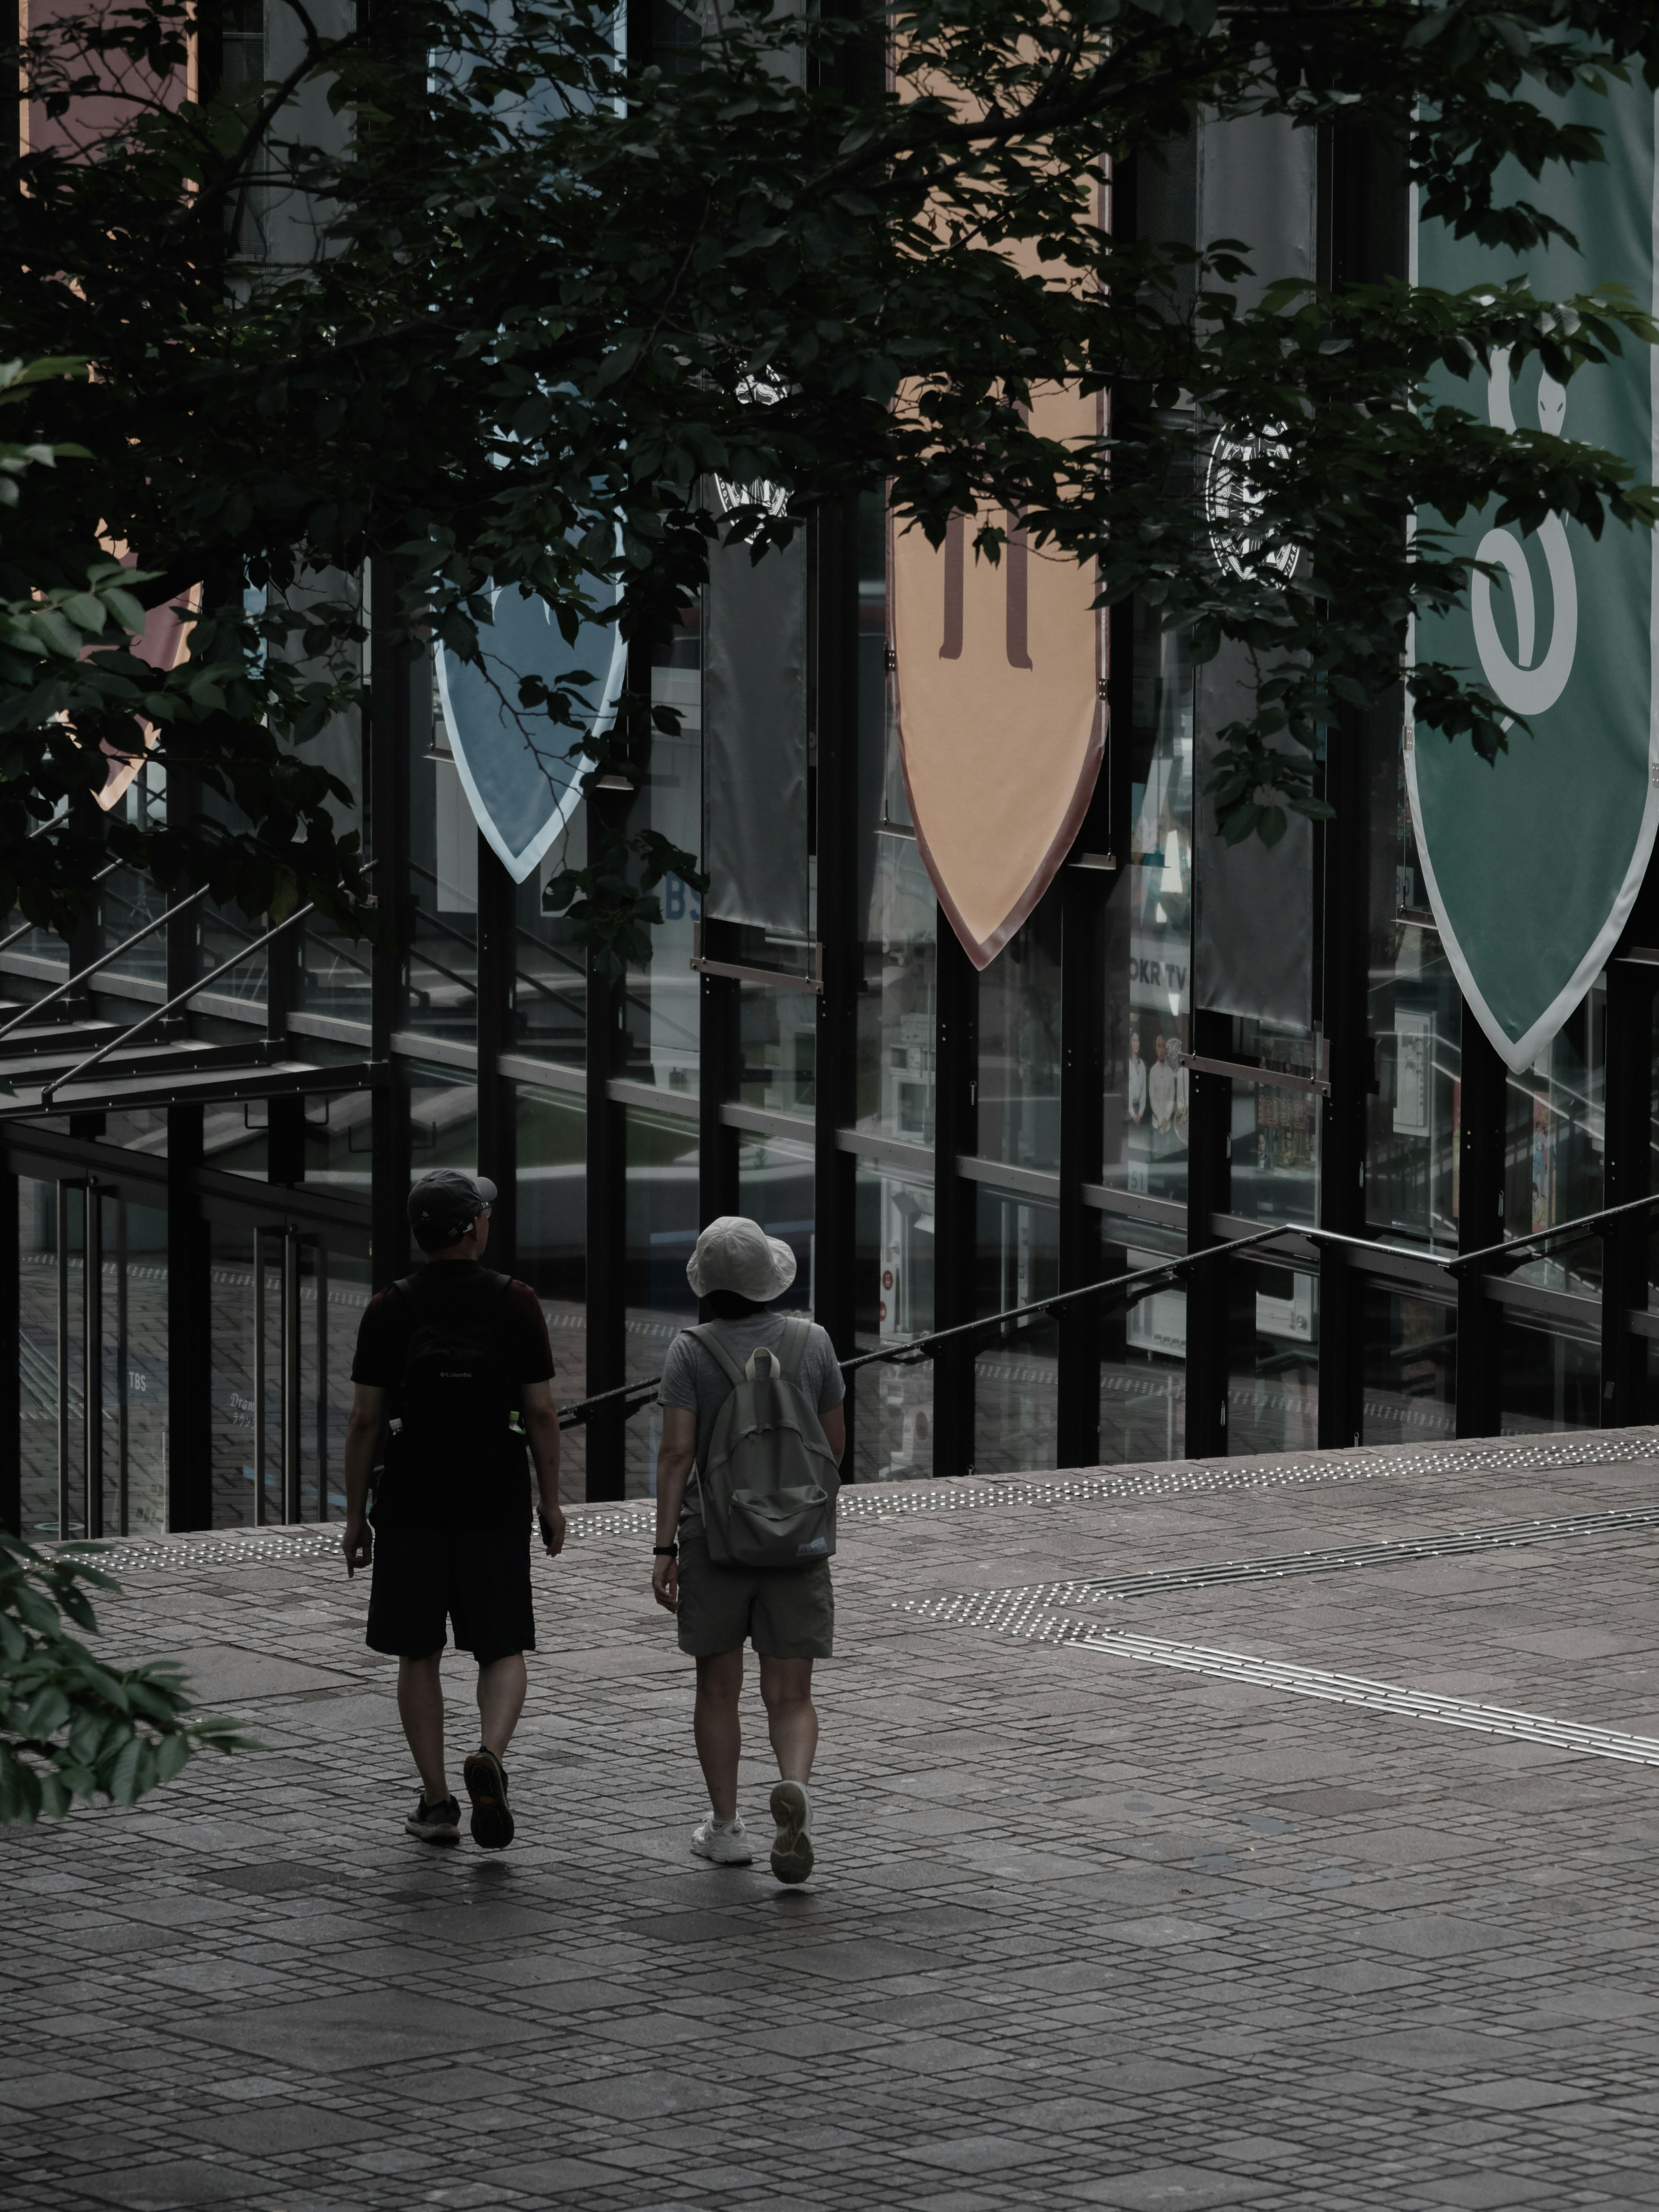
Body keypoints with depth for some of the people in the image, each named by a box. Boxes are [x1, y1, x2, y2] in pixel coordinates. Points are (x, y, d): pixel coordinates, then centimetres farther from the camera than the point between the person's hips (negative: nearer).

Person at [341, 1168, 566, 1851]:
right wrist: (551, 1501, 6)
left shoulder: (388, 1310, -6)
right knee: (503, 1651, 8)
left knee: (418, 1653, 12)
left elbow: (364, 1420, -5)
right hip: (496, 1505, 0)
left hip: (411, 1505, 1)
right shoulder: (515, 1303, -7)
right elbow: (542, 1412, -5)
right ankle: (489, 1757, -19)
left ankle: (436, 1802, 10)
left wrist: (355, 1516, 4)